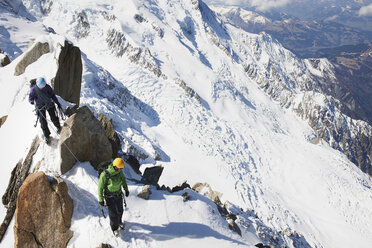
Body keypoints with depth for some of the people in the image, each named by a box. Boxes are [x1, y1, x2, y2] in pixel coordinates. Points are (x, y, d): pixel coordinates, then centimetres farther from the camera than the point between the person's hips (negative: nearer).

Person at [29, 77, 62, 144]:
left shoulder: (47, 87, -14)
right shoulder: (33, 89, -18)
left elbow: (52, 95, -2)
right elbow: (30, 98, -15)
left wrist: (58, 103, -1)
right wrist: (31, 101, -39)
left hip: (49, 104, 1)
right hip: (40, 107, -1)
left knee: (54, 118, 4)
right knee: (43, 122, -2)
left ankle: (58, 127, 36)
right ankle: (47, 136, 14)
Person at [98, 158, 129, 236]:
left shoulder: (119, 171, -17)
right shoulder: (104, 174, -32)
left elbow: (123, 179, 4)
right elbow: (100, 187, -20)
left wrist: (126, 189, 14)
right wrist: (101, 200, -14)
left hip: (118, 195, 5)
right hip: (109, 197, -5)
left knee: (120, 211, 22)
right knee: (113, 213, 7)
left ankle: (119, 221, 54)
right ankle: (115, 228, 34)